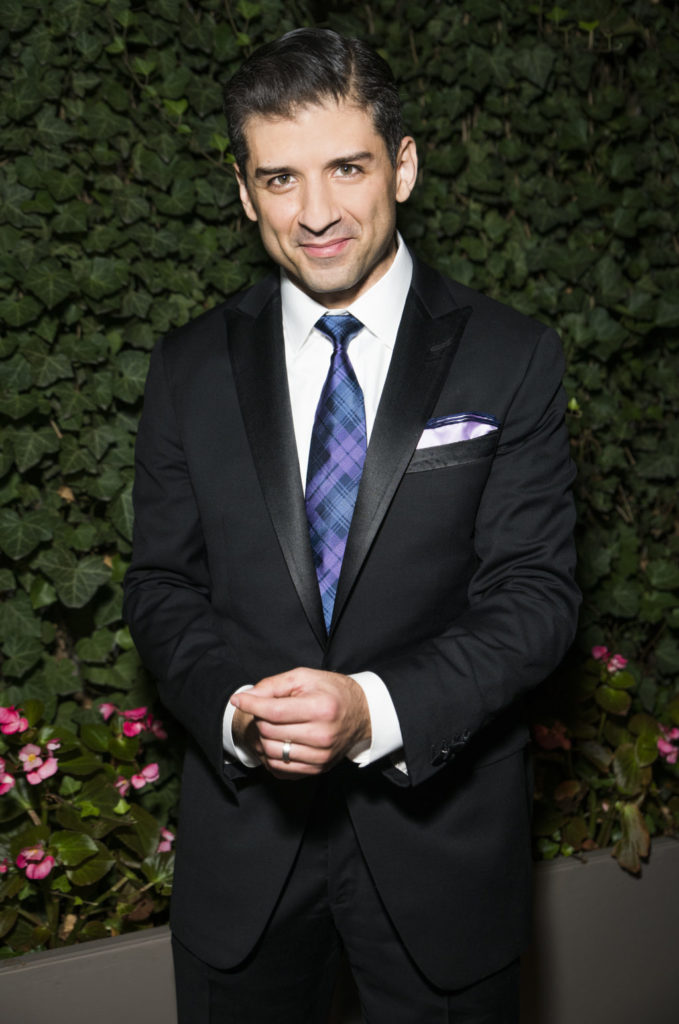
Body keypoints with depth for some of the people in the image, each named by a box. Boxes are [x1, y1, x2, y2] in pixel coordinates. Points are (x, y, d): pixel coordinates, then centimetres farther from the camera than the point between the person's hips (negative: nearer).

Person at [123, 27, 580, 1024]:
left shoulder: (513, 359, -6)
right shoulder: (190, 366, 1)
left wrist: (377, 707, -24)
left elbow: (535, 590, -10)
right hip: (242, 827, 2)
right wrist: (235, 709, -17)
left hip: (439, 825, -1)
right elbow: (160, 584, 2)